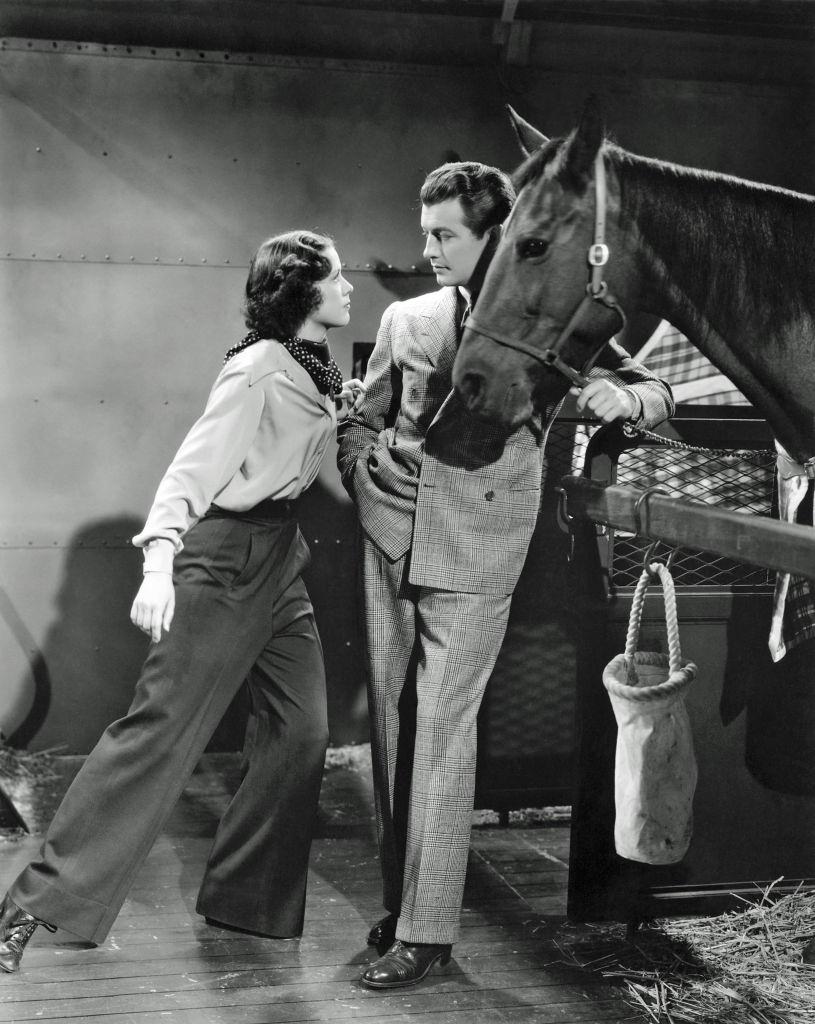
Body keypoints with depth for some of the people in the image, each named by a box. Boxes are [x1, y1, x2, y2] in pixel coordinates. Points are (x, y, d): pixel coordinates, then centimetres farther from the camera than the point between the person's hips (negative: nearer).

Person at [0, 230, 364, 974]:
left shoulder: (314, 369, 9)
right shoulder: (257, 370, -17)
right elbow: (193, 469, -23)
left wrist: (343, 412, 6)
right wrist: (159, 563, -33)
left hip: (281, 557, 9)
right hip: (225, 557, -9)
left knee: (302, 730, 7)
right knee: (162, 726, -8)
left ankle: (250, 903, 21)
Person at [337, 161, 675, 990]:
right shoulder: (405, 320, 8)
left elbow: (658, 394, 1)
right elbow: (362, 423, 18)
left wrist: (620, 398, -22)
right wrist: (365, 470, -4)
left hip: (474, 556, -4)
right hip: (389, 542, 4)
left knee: (441, 732, -6)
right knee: (390, 724, 11)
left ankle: (426, 931, 4)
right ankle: (399, 895, 27)